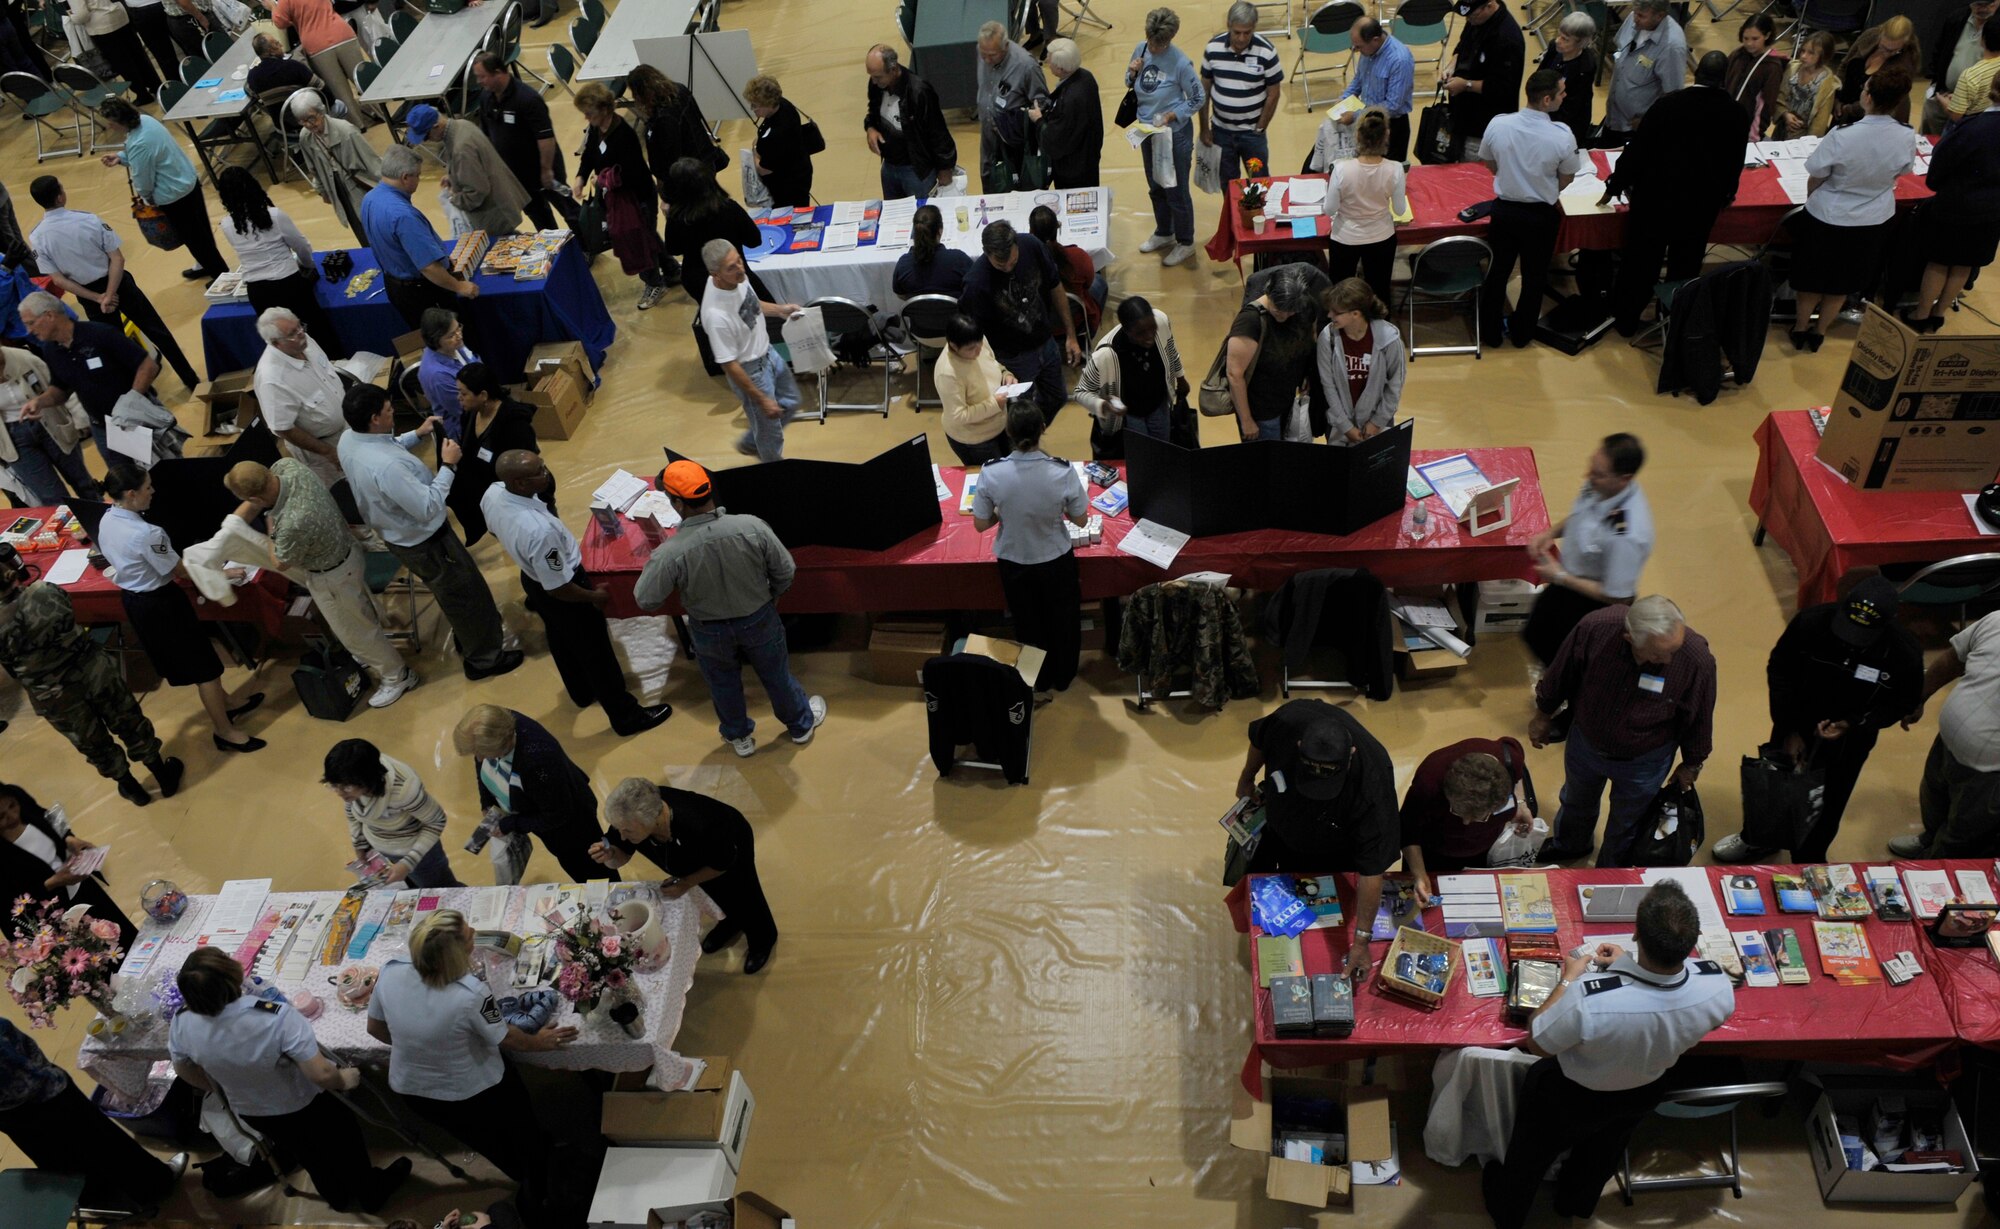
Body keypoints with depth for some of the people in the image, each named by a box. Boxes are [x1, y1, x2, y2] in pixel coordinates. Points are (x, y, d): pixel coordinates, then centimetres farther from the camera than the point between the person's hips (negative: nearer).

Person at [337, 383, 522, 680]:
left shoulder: (349, 439, -11)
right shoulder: (385, 466, -41)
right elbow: (428, 507, -34)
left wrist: (417, 434, 1)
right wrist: (448, 466, -26)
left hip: (398, 534, 9)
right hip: (423, 541, -9)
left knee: (452, 592, 30)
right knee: (466, 592, 12)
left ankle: (469, 638, 51)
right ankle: (484, 658, 30)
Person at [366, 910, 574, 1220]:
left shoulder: (390, 973, -24)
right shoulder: (470, 994, -38)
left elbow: (376, 1029, -5)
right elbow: (505, 1038, -18)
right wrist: (538, 1042, 3)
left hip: (410, 1089, 5)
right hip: (473, 1093, -5)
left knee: (487, 1140, 33)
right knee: (526, 1137, 27)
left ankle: (525, 1179, 58)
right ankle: (536, 1198, 50)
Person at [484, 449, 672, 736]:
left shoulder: (492, 494, -20)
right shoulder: (538, 530, -44)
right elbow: (558, 588, -30)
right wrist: (595, 597, -12)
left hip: (531, 579, 8)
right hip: (560, 594, -8)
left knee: (560, 640, 31)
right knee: (595, 653, 14)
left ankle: (581, 692, 57)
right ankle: (626, 716, 35)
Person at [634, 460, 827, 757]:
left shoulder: (670, 553, -32)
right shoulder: (752, 527, -28)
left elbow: (646, 601, -18)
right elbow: (785, 571, -14)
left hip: (710, 631, -1)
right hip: (759, 620, 1)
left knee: (724, 685, 28)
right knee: (776, 676, 28)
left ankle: (739, 737, 52)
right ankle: (801, 724, 52)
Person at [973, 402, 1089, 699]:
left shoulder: (991, 474, -25)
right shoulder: (1062, 472, -26)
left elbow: (980, 524, -13)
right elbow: (1080, 519, -13)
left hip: (1014, 564, 1)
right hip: (1056, 563, -1)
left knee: (1027, 625, 26)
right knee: (1062, 621, 28)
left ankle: (1037, 685, 45)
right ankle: (1060, 679, 49)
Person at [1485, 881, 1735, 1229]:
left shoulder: (1589, 997, -48)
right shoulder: (1719, 987, -35)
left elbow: (1537, 1043, -26)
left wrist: (1568, 979, -15)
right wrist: (1629, 965, -3)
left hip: (1571, 1097, -4)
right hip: (1645, 1093, 4)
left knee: (1532, 1152, 29)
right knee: (1604, 1149, 37)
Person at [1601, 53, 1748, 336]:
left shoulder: (1668, 104, -17)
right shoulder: (1736, 113, -7)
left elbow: (1638, 148, -12)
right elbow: (1735, 161, 6)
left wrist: (1615, 186, 1)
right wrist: (1726, 193, 24)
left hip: (1657, 196, -2)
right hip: (1703, 202, 2)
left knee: (1642, 260, 11)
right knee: (1685, 265, 18)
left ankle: (1626, 318, 21)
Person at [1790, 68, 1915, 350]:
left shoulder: (1842, 136, -31)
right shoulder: (1907, 137, -19)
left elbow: (1815, 178, -18)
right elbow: (1901, 173, 0)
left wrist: (1811, 201, 4)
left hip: (1829, 217, -3)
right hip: (1875, 220, 3)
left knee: (1813, 276, 20)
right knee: (1844, 281, 23)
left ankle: (1801, 328, 37)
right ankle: (1820, 331, 38)